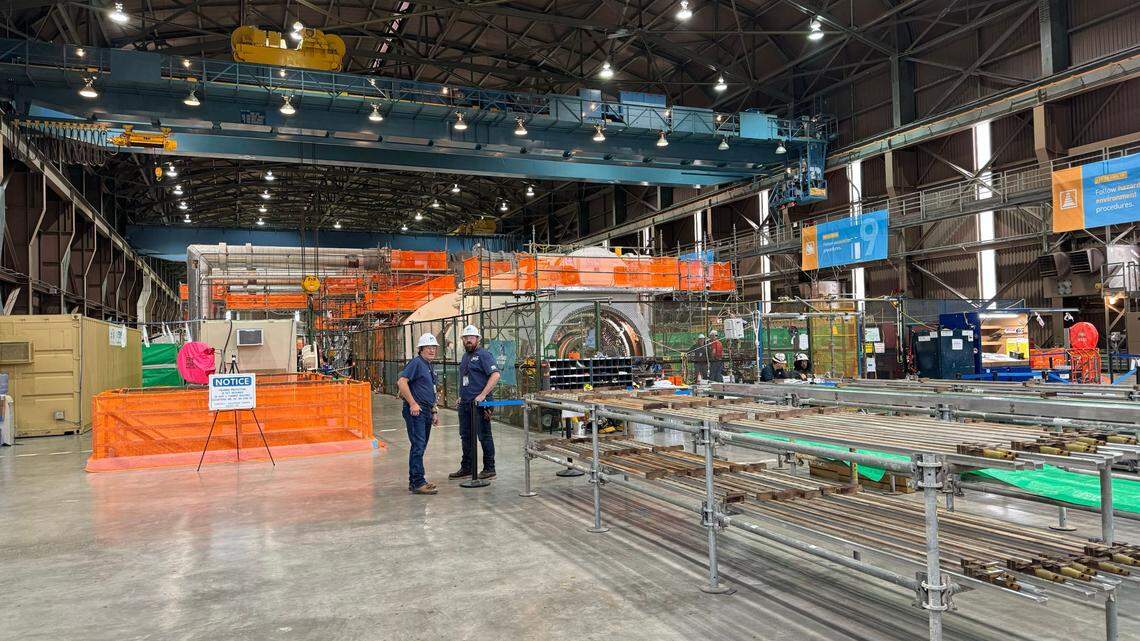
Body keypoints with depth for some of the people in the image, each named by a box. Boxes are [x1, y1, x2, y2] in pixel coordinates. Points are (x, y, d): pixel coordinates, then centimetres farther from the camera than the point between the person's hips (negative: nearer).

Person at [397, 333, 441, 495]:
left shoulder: (429, 367, 20)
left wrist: (434, 411, 24)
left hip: (426, 412, 10)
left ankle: (413, 481, 20)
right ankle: (418, 483, -11)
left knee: (420, 447, 13)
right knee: (418, 446, -11)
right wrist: (413, 403, -20)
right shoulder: (416, 363, -9)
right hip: (415, 411, -10)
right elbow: (402, 382, -20)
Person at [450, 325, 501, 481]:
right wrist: (461, 396, 18)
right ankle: (467, 467, 25)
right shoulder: (465, 356, 17)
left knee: (484, 437, -1)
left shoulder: (483, 355, -9)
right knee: (466, 437, 15)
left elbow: (495, 375, -20)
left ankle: (489, 469, 7)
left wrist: (483, 395, -22)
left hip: (479, 403, -9)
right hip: (464, 403, 9)